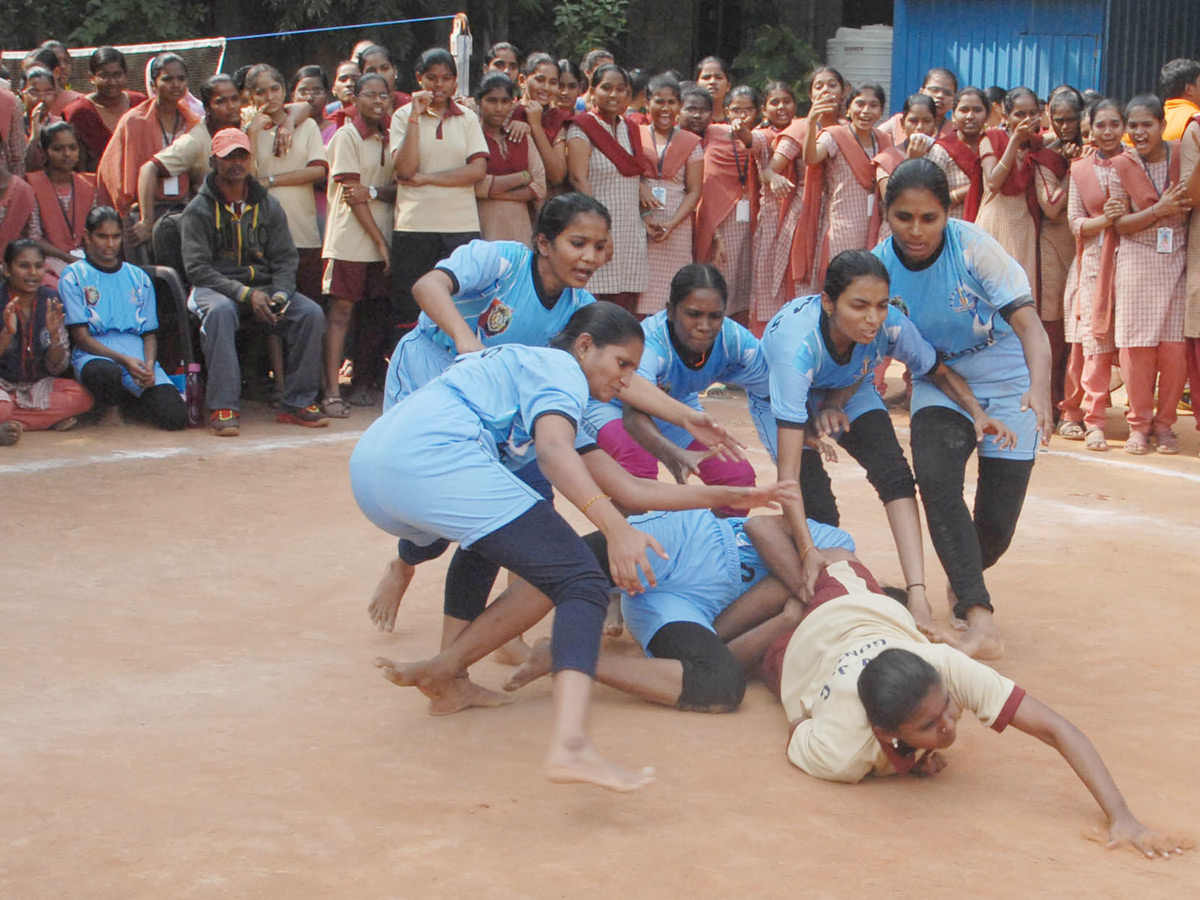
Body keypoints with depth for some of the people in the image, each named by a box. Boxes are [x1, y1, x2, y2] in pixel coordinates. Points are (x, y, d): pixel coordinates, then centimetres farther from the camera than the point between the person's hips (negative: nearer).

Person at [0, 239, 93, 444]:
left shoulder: (51, 300, 0)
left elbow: (57, 368, -1)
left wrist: (54, 333, -20)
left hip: (38, 386, 6)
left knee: (82, 396, -25)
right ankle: (51, 418, -19)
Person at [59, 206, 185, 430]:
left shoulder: (138, 278, 19)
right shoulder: (73, 276, 7)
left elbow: (150, 333, 15)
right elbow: (80, 336, -2)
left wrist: (149, 365, -8)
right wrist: (124, 360, -17)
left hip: (139, 358, 3)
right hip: (94, 355, -3)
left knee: (174, 417, -23)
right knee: (106, 373, -44)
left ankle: (127, 399, 11)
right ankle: (111, 406, -4)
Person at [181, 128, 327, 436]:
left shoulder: (268, 205, 12)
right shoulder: (199, 210, -1)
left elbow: (286, 258, 9)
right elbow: (197, 268, -10)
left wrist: (280, 294, -13)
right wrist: (245, 294, -22)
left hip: (263, 286, 4)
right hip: (216, 287, -4)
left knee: (311, 313, -21)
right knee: (220, 311, -39)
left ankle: (298, 403, -14)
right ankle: (223, 408, -38)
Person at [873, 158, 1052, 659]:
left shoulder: (973, 247, -24)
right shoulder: (879, 266, -15)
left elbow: (1027, 322, -31)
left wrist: (1040, 386, -49)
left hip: (1007, 381, -2)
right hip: (938, 382, 2)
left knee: (997, 520, -3)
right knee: (935, 477, -28)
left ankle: (964, 578, 35)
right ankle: (979, 621, -28)